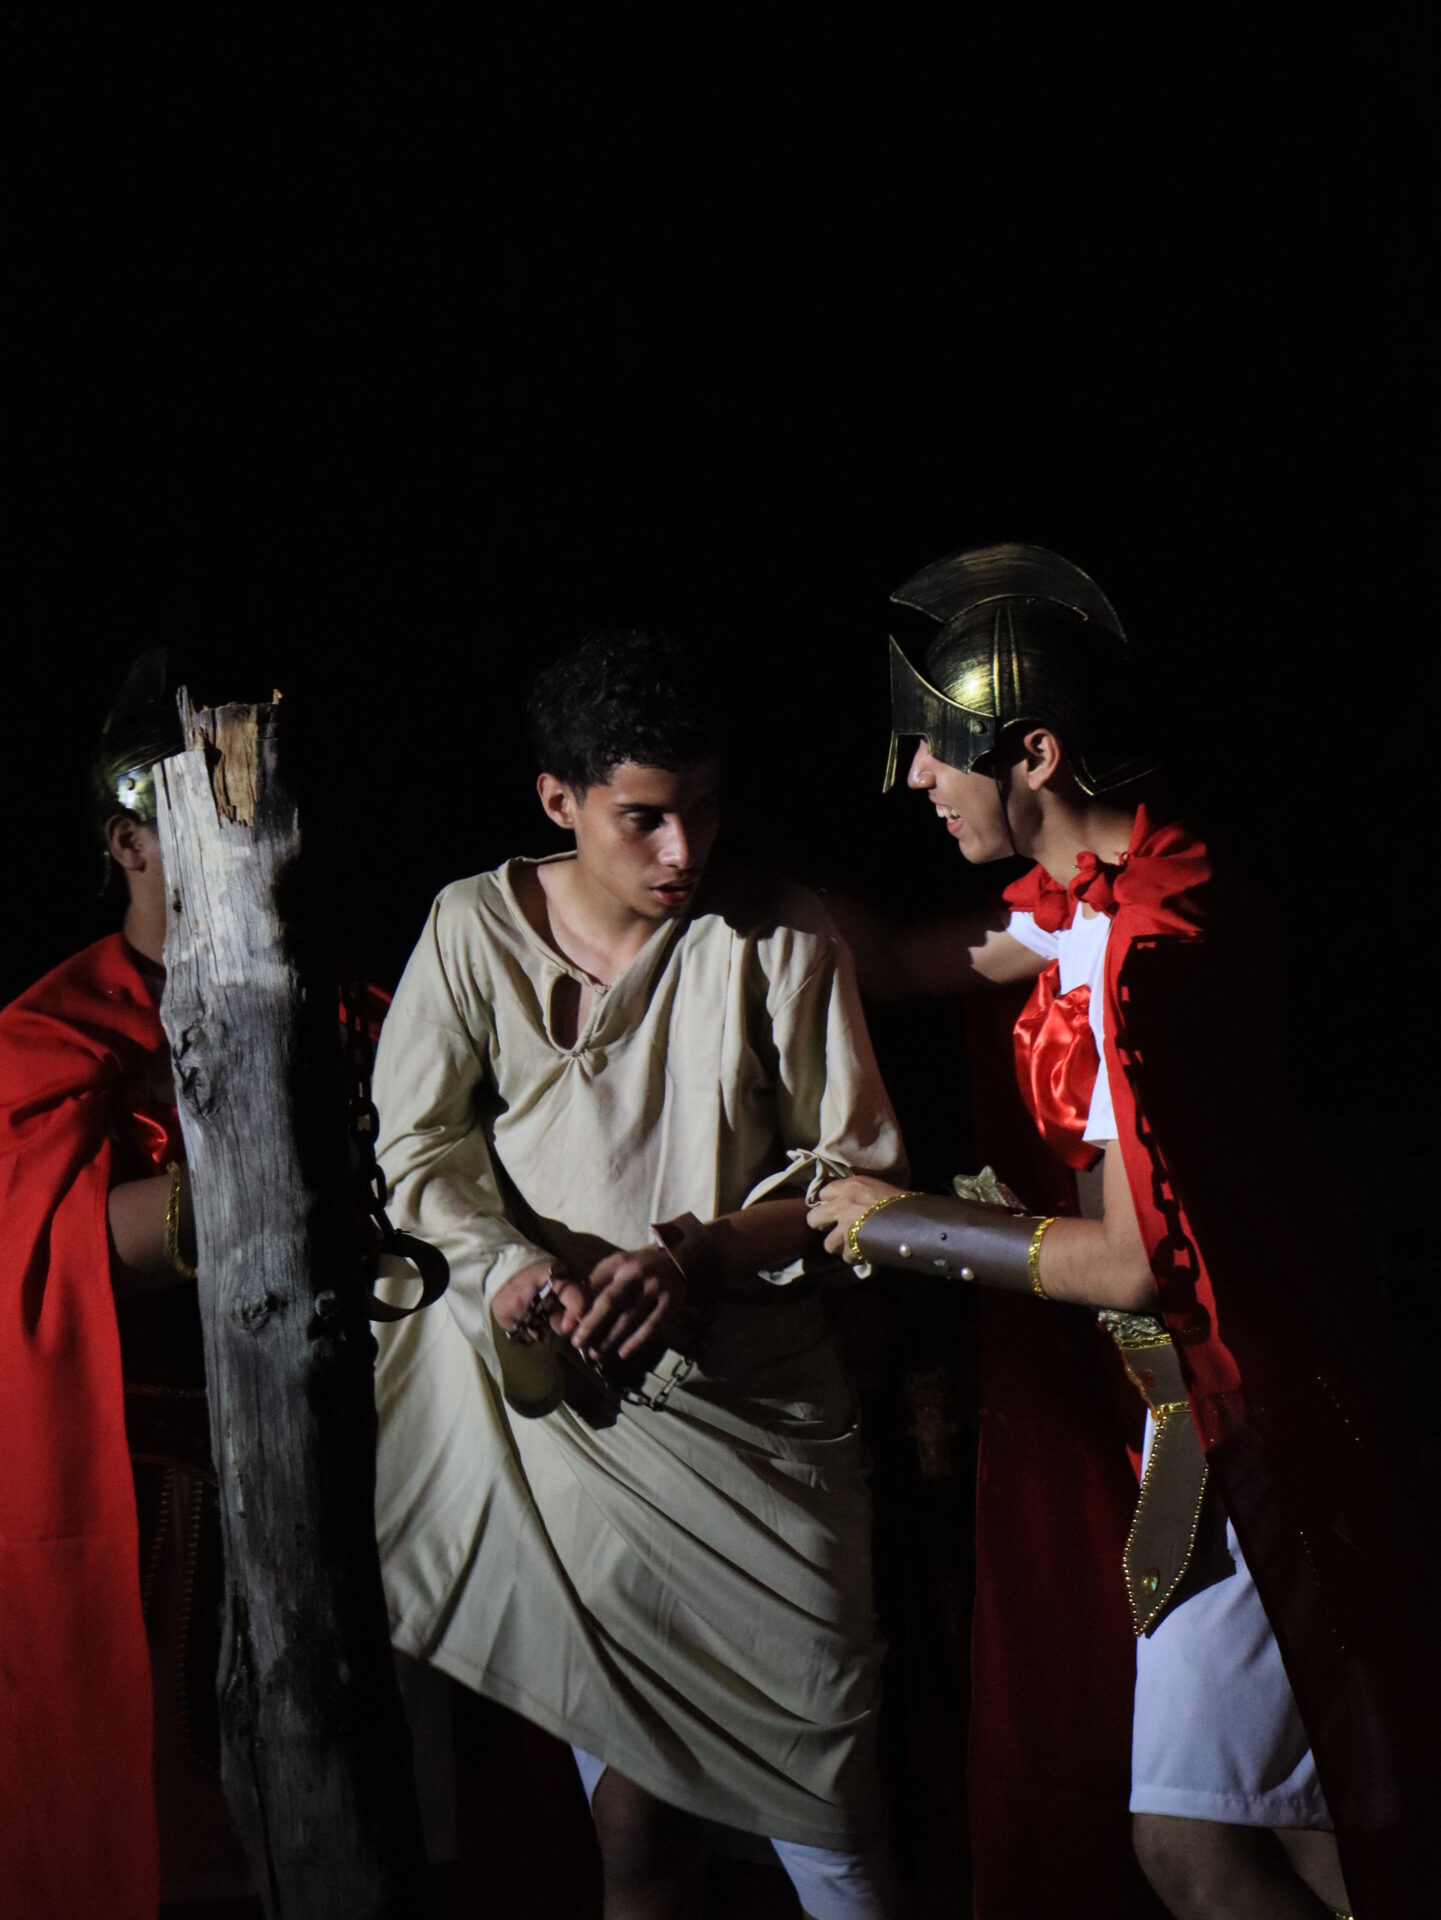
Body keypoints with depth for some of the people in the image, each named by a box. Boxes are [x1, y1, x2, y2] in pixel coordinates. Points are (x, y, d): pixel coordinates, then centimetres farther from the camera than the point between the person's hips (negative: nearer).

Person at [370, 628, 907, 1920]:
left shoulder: (780, 939, -1)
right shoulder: (475, 929, 3)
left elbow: (858, 1170, 0)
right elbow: (419, 1146, 5)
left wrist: (694, 1255, -15)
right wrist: (513, 1268, -14)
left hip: (757, 1414, -1)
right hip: (569, 1412, 1)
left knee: (831, 1811, 0)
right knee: (633, 1813, 6)